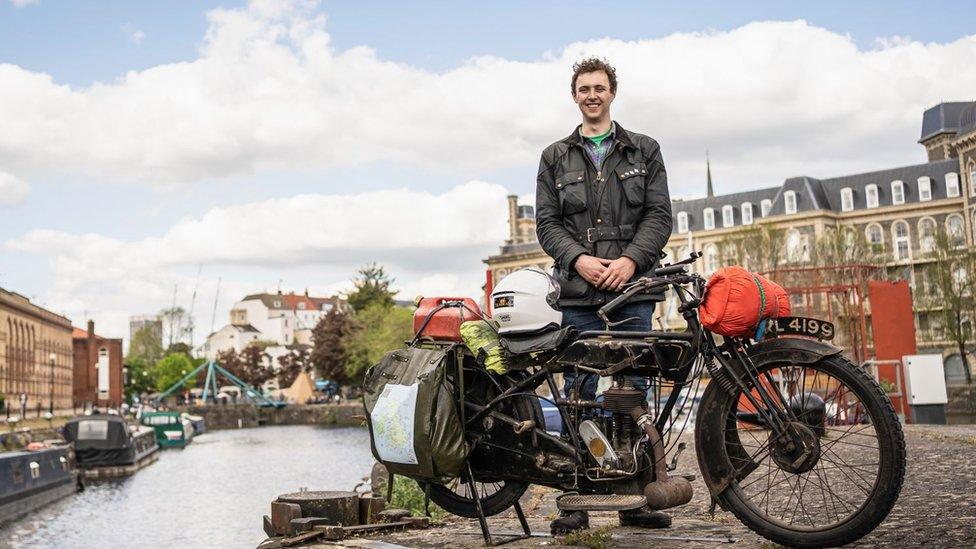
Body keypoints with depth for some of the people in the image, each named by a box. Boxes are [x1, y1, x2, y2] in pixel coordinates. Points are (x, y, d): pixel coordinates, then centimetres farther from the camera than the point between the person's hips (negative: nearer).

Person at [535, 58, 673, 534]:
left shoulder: (644, 151, 14)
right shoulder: (556, 157, 15)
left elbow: (659, 215, 5)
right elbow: (546, 222, 7)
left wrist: (629, 260, -11)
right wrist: (580, 259, -11)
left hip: (633, 288, 0)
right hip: (579, 293, 0)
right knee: (579, 395, -1)